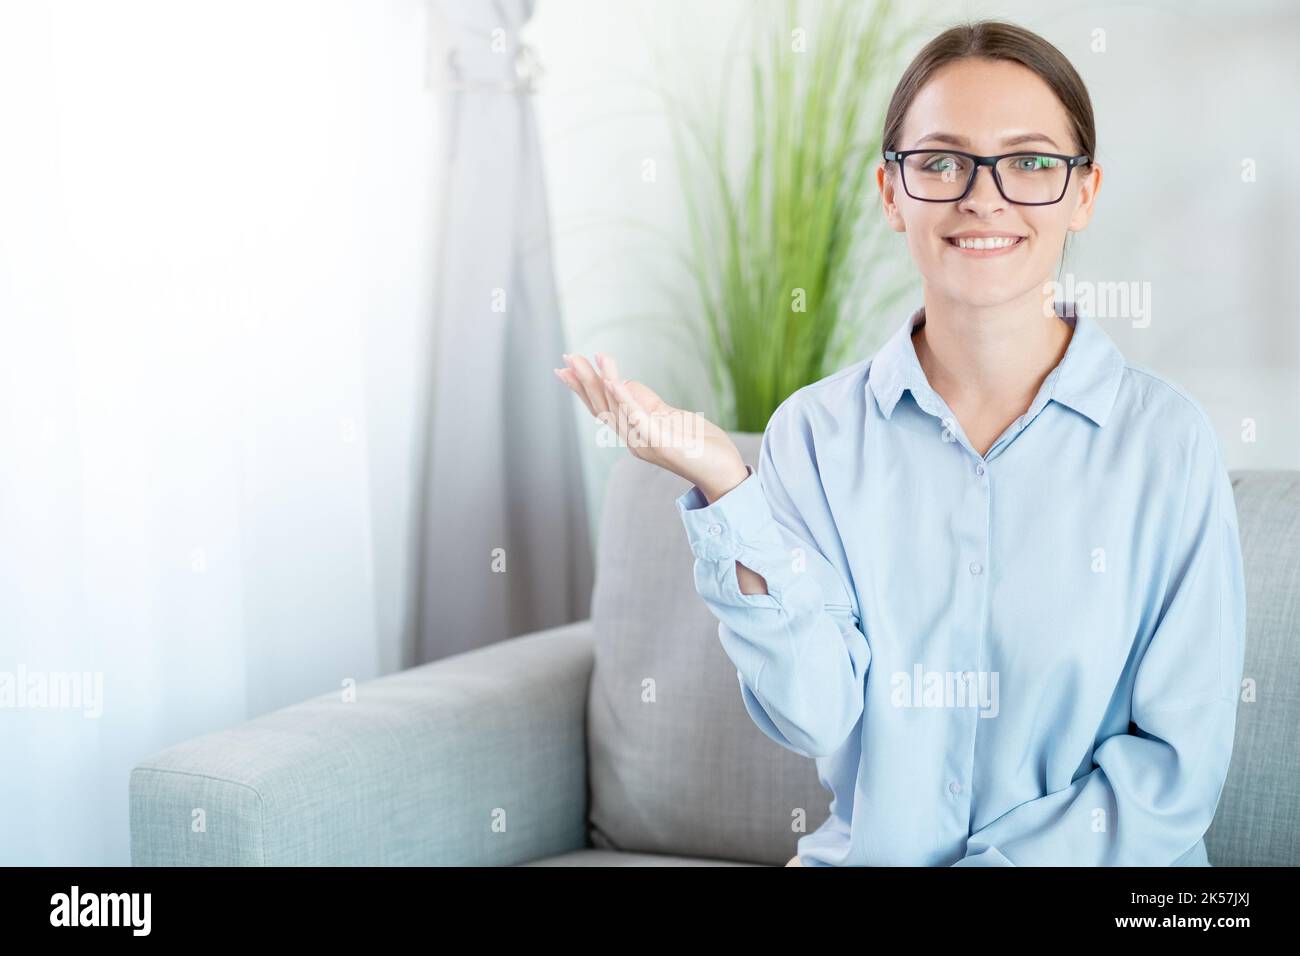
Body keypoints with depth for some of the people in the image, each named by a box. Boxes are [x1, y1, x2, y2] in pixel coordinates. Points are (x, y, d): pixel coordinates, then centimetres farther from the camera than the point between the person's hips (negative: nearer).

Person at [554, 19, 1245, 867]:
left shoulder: (1165, 439, -6)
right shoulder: (816, 431, -1)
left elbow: (1178, 768, -4)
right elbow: (815, 717, -8)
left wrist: (991, 862, -12)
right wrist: (730, 494, -18)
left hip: (1100, 855, 0)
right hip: (864, 851, 0)